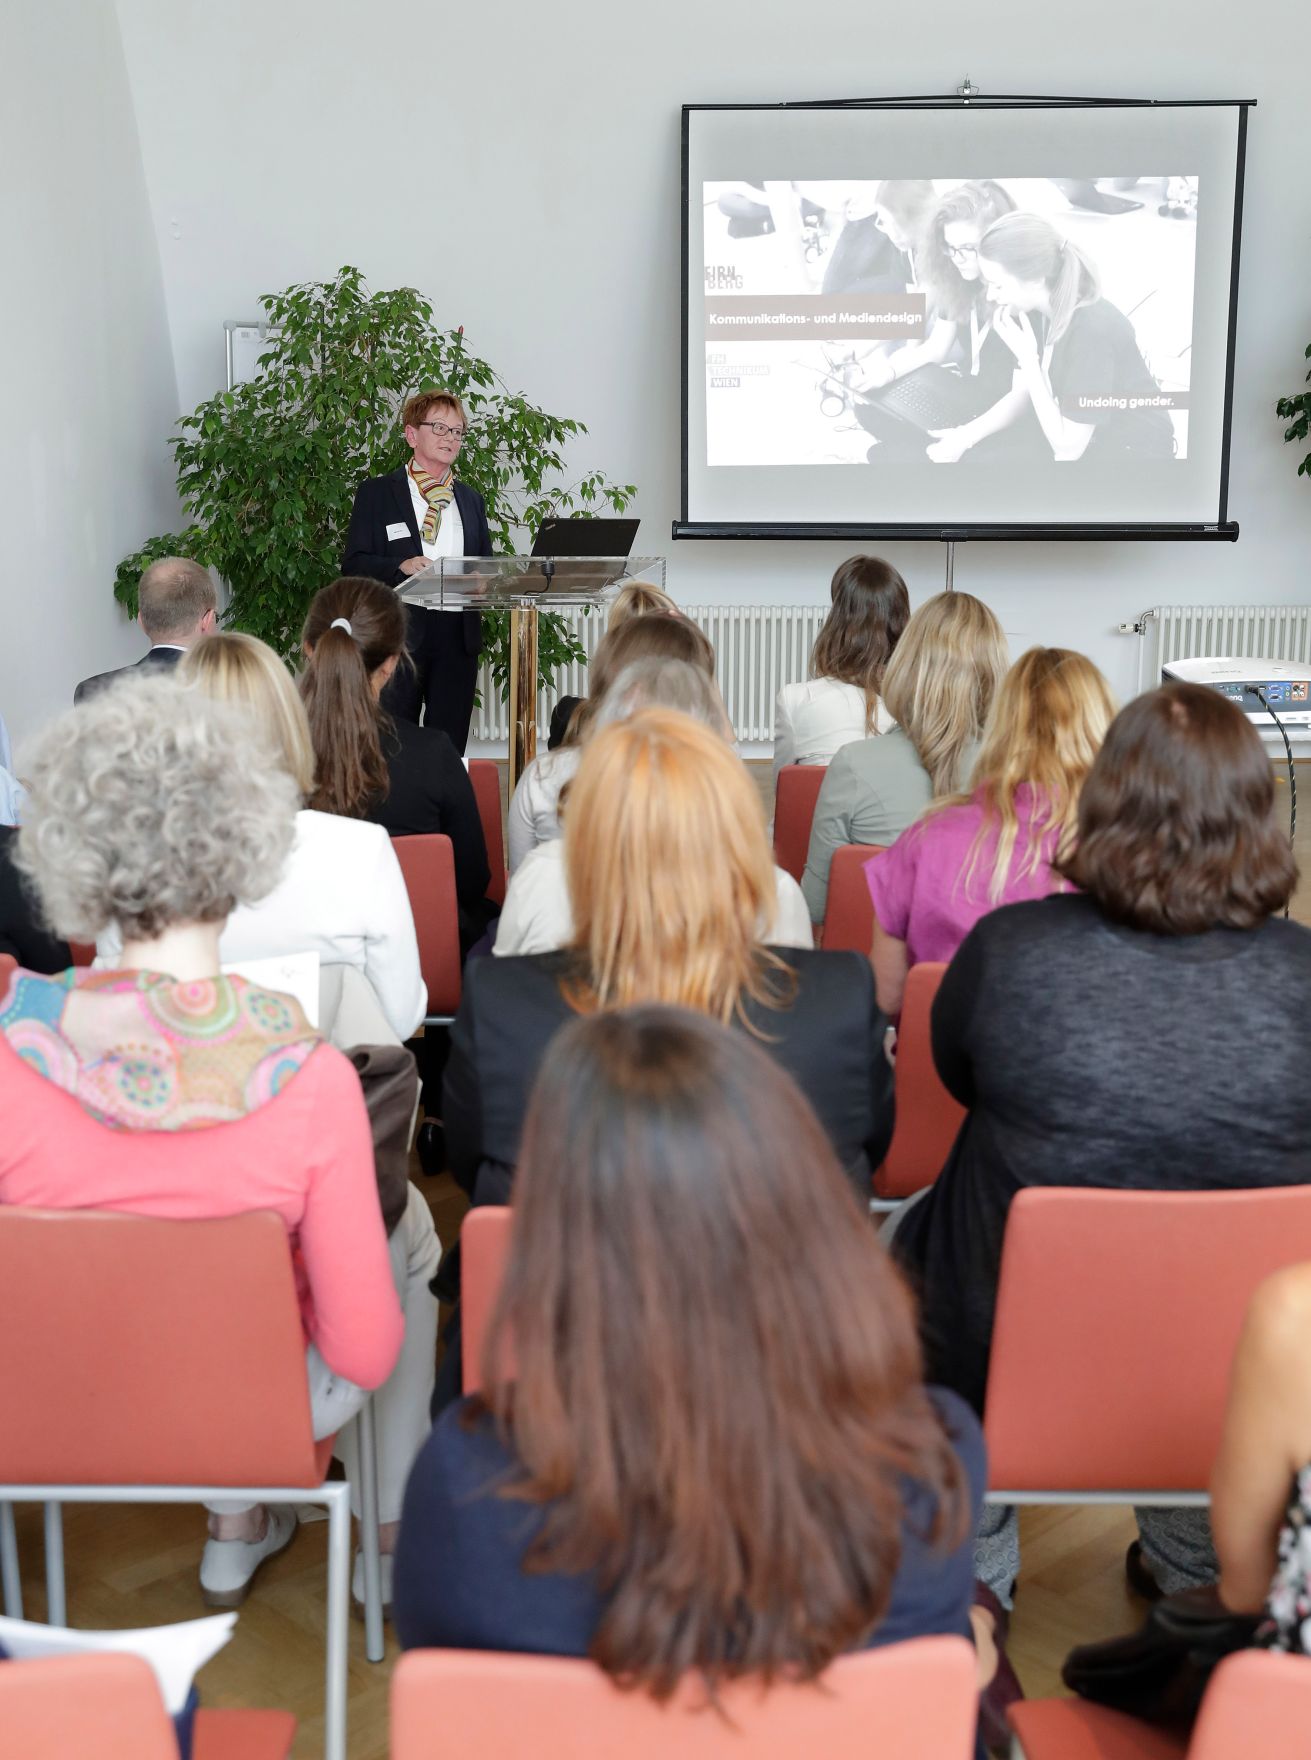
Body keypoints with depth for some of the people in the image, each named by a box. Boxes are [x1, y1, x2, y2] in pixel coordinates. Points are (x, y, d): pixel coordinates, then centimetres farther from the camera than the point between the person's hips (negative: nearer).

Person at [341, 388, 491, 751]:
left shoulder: (471, 499, 19)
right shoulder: (377, 492, 6)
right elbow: (353, 564, -1)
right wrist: (400, 566, -19)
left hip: (458, 635, 4)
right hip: (400, 633, -4)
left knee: (450, 745, 3)